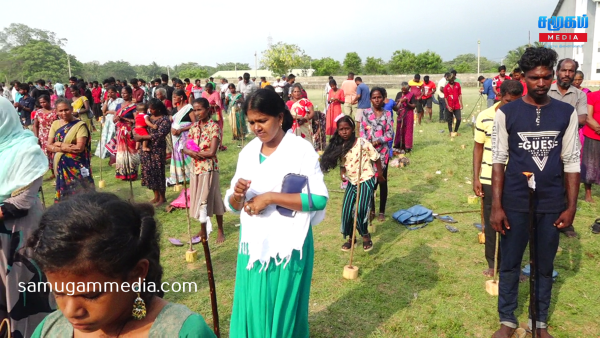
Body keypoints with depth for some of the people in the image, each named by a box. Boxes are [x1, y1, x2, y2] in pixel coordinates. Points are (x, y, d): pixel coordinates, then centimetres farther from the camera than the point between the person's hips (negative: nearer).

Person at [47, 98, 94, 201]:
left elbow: (80, 147, -19)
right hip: (60, 166, 5)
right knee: (64, 193, 13)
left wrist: (59, 144, -10)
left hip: (77, 167, -5)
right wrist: (63, 148, -15)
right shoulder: (55, 124, 7)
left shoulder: (80, 125, -10)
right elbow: (48, 146, 3)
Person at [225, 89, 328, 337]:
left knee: (283, 310, 10)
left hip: (287, 244, -4)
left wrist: (270, 197, -21)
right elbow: (232, 206, 6)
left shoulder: (302, 150, -11)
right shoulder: (247, 152, 4)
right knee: (251, 309, 14)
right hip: (254, 243, 5)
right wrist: (237, 194, -17)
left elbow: (319, 199, -18)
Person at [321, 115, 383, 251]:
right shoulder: (339, 148, 0)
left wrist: (380, 173, 0)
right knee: (346, 211, 5)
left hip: (366, 180, -6)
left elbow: (376, 158, -7)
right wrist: (342, 174, -9)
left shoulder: (363, 143, -16)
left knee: (361, 210, -15)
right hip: (351, 182, 6)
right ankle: (350, 238, 25)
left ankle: (365, 235, 12)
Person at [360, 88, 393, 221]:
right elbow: (362, 131, -2)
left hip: (382, 152, 0)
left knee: (382, 181, 6)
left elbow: (390, 134, -4)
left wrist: (377, 141, -17)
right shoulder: (366, 113, 3)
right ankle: (371, 210, 19)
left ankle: (382, 211, 17)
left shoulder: (387, 114, 1)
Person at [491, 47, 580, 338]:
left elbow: (571, 162, 3)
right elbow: (498, 160, -4)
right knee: (510, 264, 9)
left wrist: (571, 206, -1)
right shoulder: (506, 113, -5)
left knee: (545, 265, 14)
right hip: (515, 202, -1)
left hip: (552, 203, 2)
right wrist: (496, 205, -8)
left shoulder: (567, 113, 1)